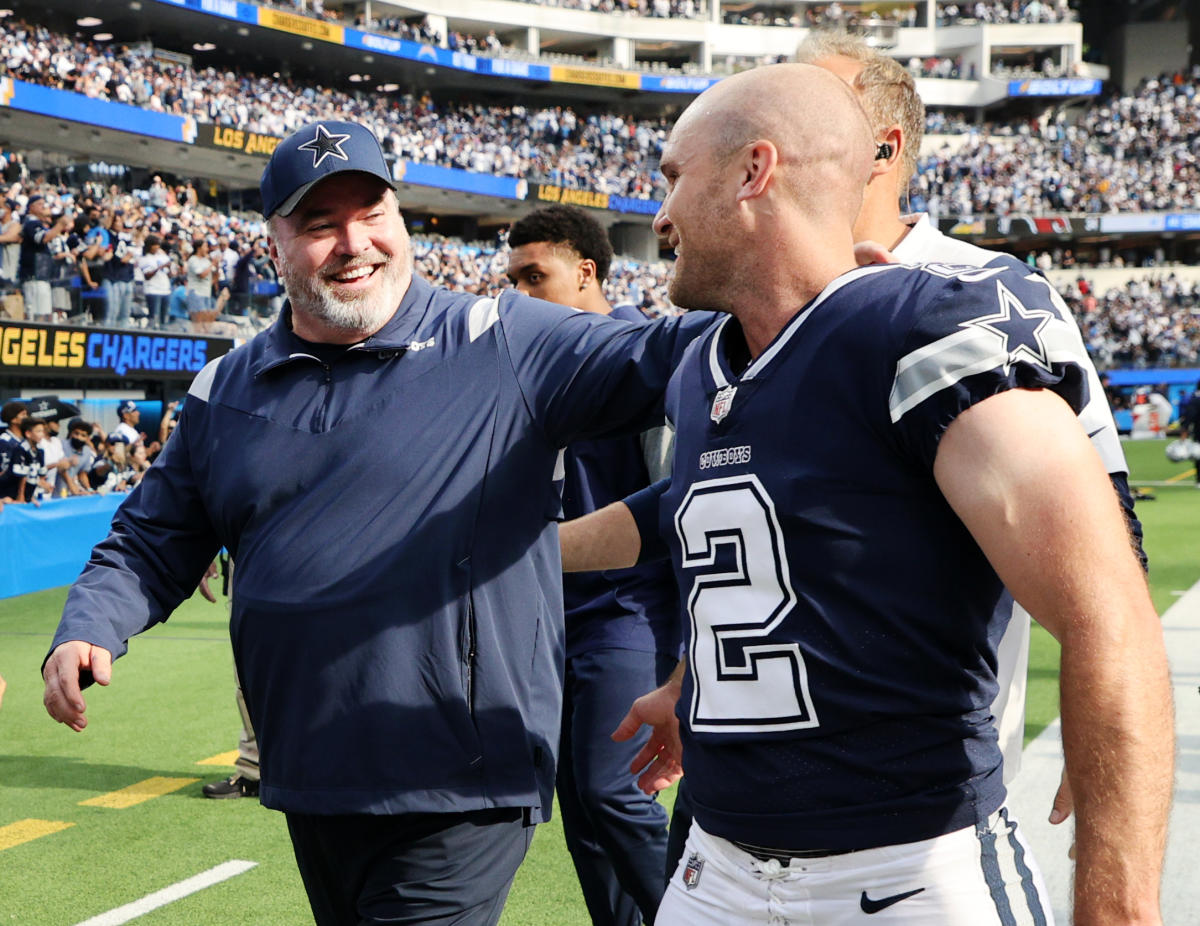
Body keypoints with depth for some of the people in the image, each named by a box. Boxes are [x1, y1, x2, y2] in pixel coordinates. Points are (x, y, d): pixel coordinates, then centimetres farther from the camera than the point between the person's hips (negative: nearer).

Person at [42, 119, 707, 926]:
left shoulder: (502, 346, -4)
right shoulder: (227, 391, 11)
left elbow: (654, 361, -13)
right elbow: (151, 545, 16)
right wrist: (87, 632, -2)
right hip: (307, 786, 6)